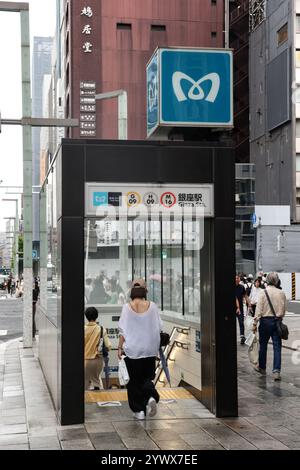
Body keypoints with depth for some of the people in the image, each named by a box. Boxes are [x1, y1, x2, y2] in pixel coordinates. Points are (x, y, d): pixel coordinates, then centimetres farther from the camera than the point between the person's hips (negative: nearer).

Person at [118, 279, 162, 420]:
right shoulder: (152, 306, -3)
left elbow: (122, 330, -7)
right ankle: (151, 397, -15)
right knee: (147, 377, 13)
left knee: (134, 380, 10)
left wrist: (120, 347, 0)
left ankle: (138, 410, 10)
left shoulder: (127, 307, -7)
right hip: (150, 350, 1)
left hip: (132, 350, -1)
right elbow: (159, 327, 2)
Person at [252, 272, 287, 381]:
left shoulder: (263, 293, -9)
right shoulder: (281, 293, 0)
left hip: (265, 320, -2)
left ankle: (261, 367, 30)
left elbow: (259, 310, -11)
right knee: (277, 346, 1)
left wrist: (255, 323, -6)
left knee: (263, 345, 14)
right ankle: (276, 371, -7)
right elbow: (284, 310, 7)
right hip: (277, 322, 2)